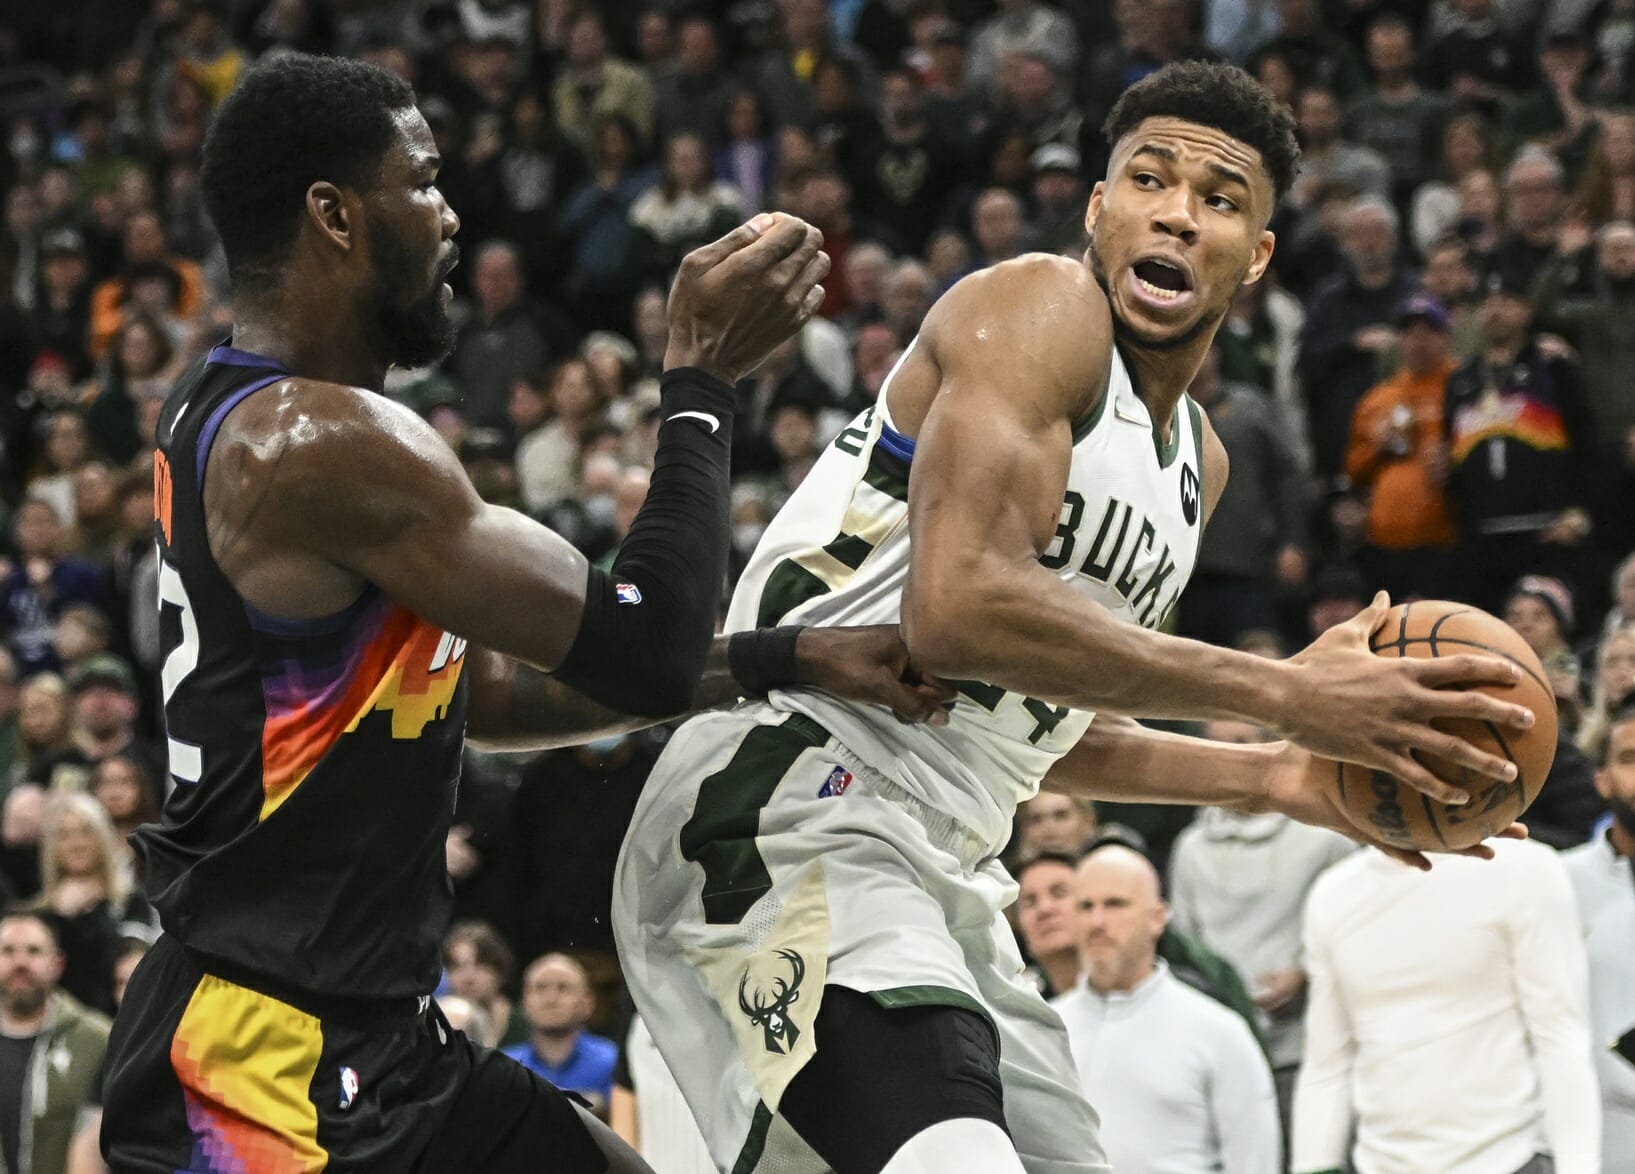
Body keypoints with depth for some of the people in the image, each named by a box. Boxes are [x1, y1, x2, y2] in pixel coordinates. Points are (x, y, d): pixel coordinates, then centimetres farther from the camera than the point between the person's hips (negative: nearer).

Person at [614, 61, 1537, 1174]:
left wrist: (1283, 779, 17)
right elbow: (961, 611, -23)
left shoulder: (1197, 461, 21)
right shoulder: (1045, 308, -8)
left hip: (944, 869, 11)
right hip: (794, 807, -10)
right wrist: (1284, 693, -19)